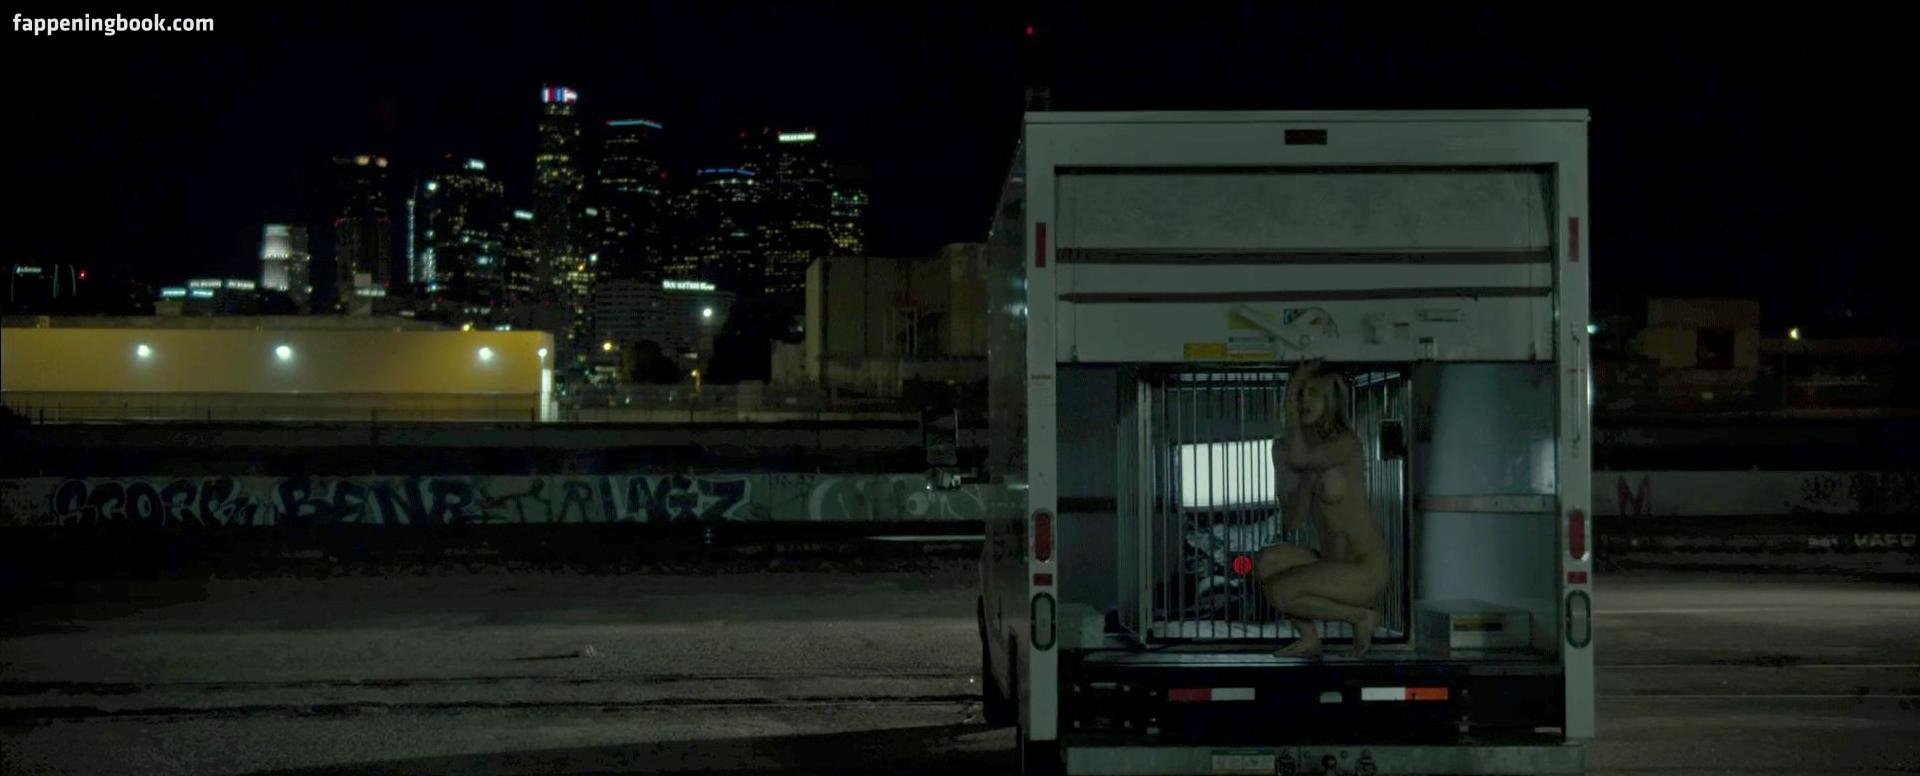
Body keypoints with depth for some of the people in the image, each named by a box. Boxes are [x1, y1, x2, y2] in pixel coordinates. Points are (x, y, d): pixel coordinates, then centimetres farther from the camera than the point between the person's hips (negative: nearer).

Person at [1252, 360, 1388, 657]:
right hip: (1332, 564, 8)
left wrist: (1289, 404, -21)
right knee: (1266, 561, -9)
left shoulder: (1346, 443, -11)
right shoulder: (1311, 447, 11)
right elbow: (1294, 516, 5)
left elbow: (1299, 458, -31)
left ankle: (1362, 616, -1)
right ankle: (1309, 639, 1)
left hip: (1366, 570, -8)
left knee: (1278, 592, -20)